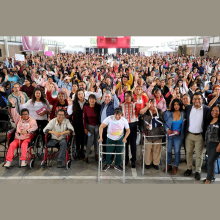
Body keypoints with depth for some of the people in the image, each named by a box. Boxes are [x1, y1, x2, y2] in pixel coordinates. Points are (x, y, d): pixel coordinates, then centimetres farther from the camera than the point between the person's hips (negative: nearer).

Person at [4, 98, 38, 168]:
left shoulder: (32, 120, 4)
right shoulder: (19, 119, 15)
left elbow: (34, 127, -15)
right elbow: (14, 113, 0)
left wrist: (27, 131, -31)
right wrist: (13, 105, -15)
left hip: (27, 138, -3)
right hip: (17, 138, 3)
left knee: (24, 145, -33)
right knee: (12, 145, -24)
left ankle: (23, 161, -32)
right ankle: (8, 161, -24)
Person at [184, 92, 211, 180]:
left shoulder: (207, 109, -6)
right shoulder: (187, 108, 0)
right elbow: (185, 120, 8)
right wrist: (184, 132, 1)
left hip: (200, 136, -2)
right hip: (189, 135, 2)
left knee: (199, 155, 7)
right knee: (188, 153, 13)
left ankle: (198, 171, 21)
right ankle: (189, 168, 29)